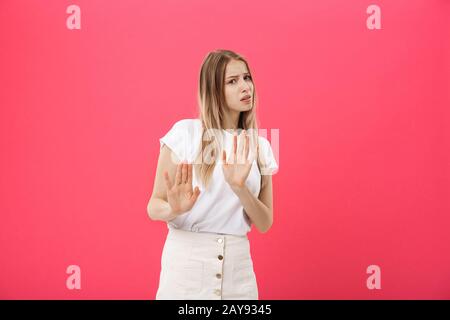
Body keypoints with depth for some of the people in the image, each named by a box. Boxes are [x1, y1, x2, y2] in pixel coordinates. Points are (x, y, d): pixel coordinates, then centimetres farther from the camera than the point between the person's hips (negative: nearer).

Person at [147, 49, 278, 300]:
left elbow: (265, 223, 1)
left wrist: (239, 187, -16)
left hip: (237, 266, 3)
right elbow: (154, 206, -4)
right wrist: (174, 209, -25)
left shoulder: (260, 145, 5)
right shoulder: (185, 132, -6)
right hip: (186, 262, -3)